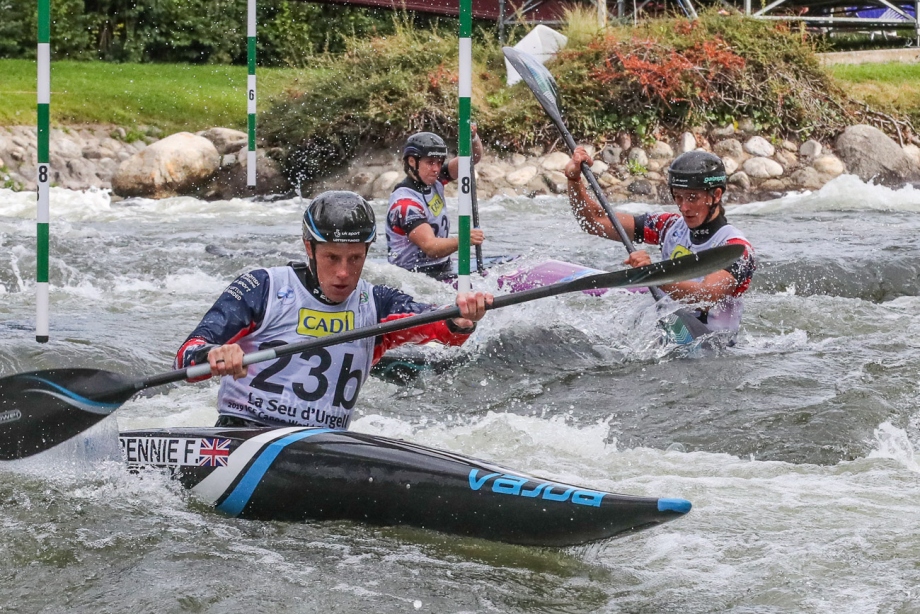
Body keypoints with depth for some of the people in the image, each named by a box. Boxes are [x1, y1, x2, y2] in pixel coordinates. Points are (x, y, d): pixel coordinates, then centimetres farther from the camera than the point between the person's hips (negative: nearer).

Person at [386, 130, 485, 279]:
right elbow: (430, 248, -25)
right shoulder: (404, 203, -17)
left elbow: (474, 157, 5)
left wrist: (473, 137, -16)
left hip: (442, 272, 9)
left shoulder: (434, 181, 8)